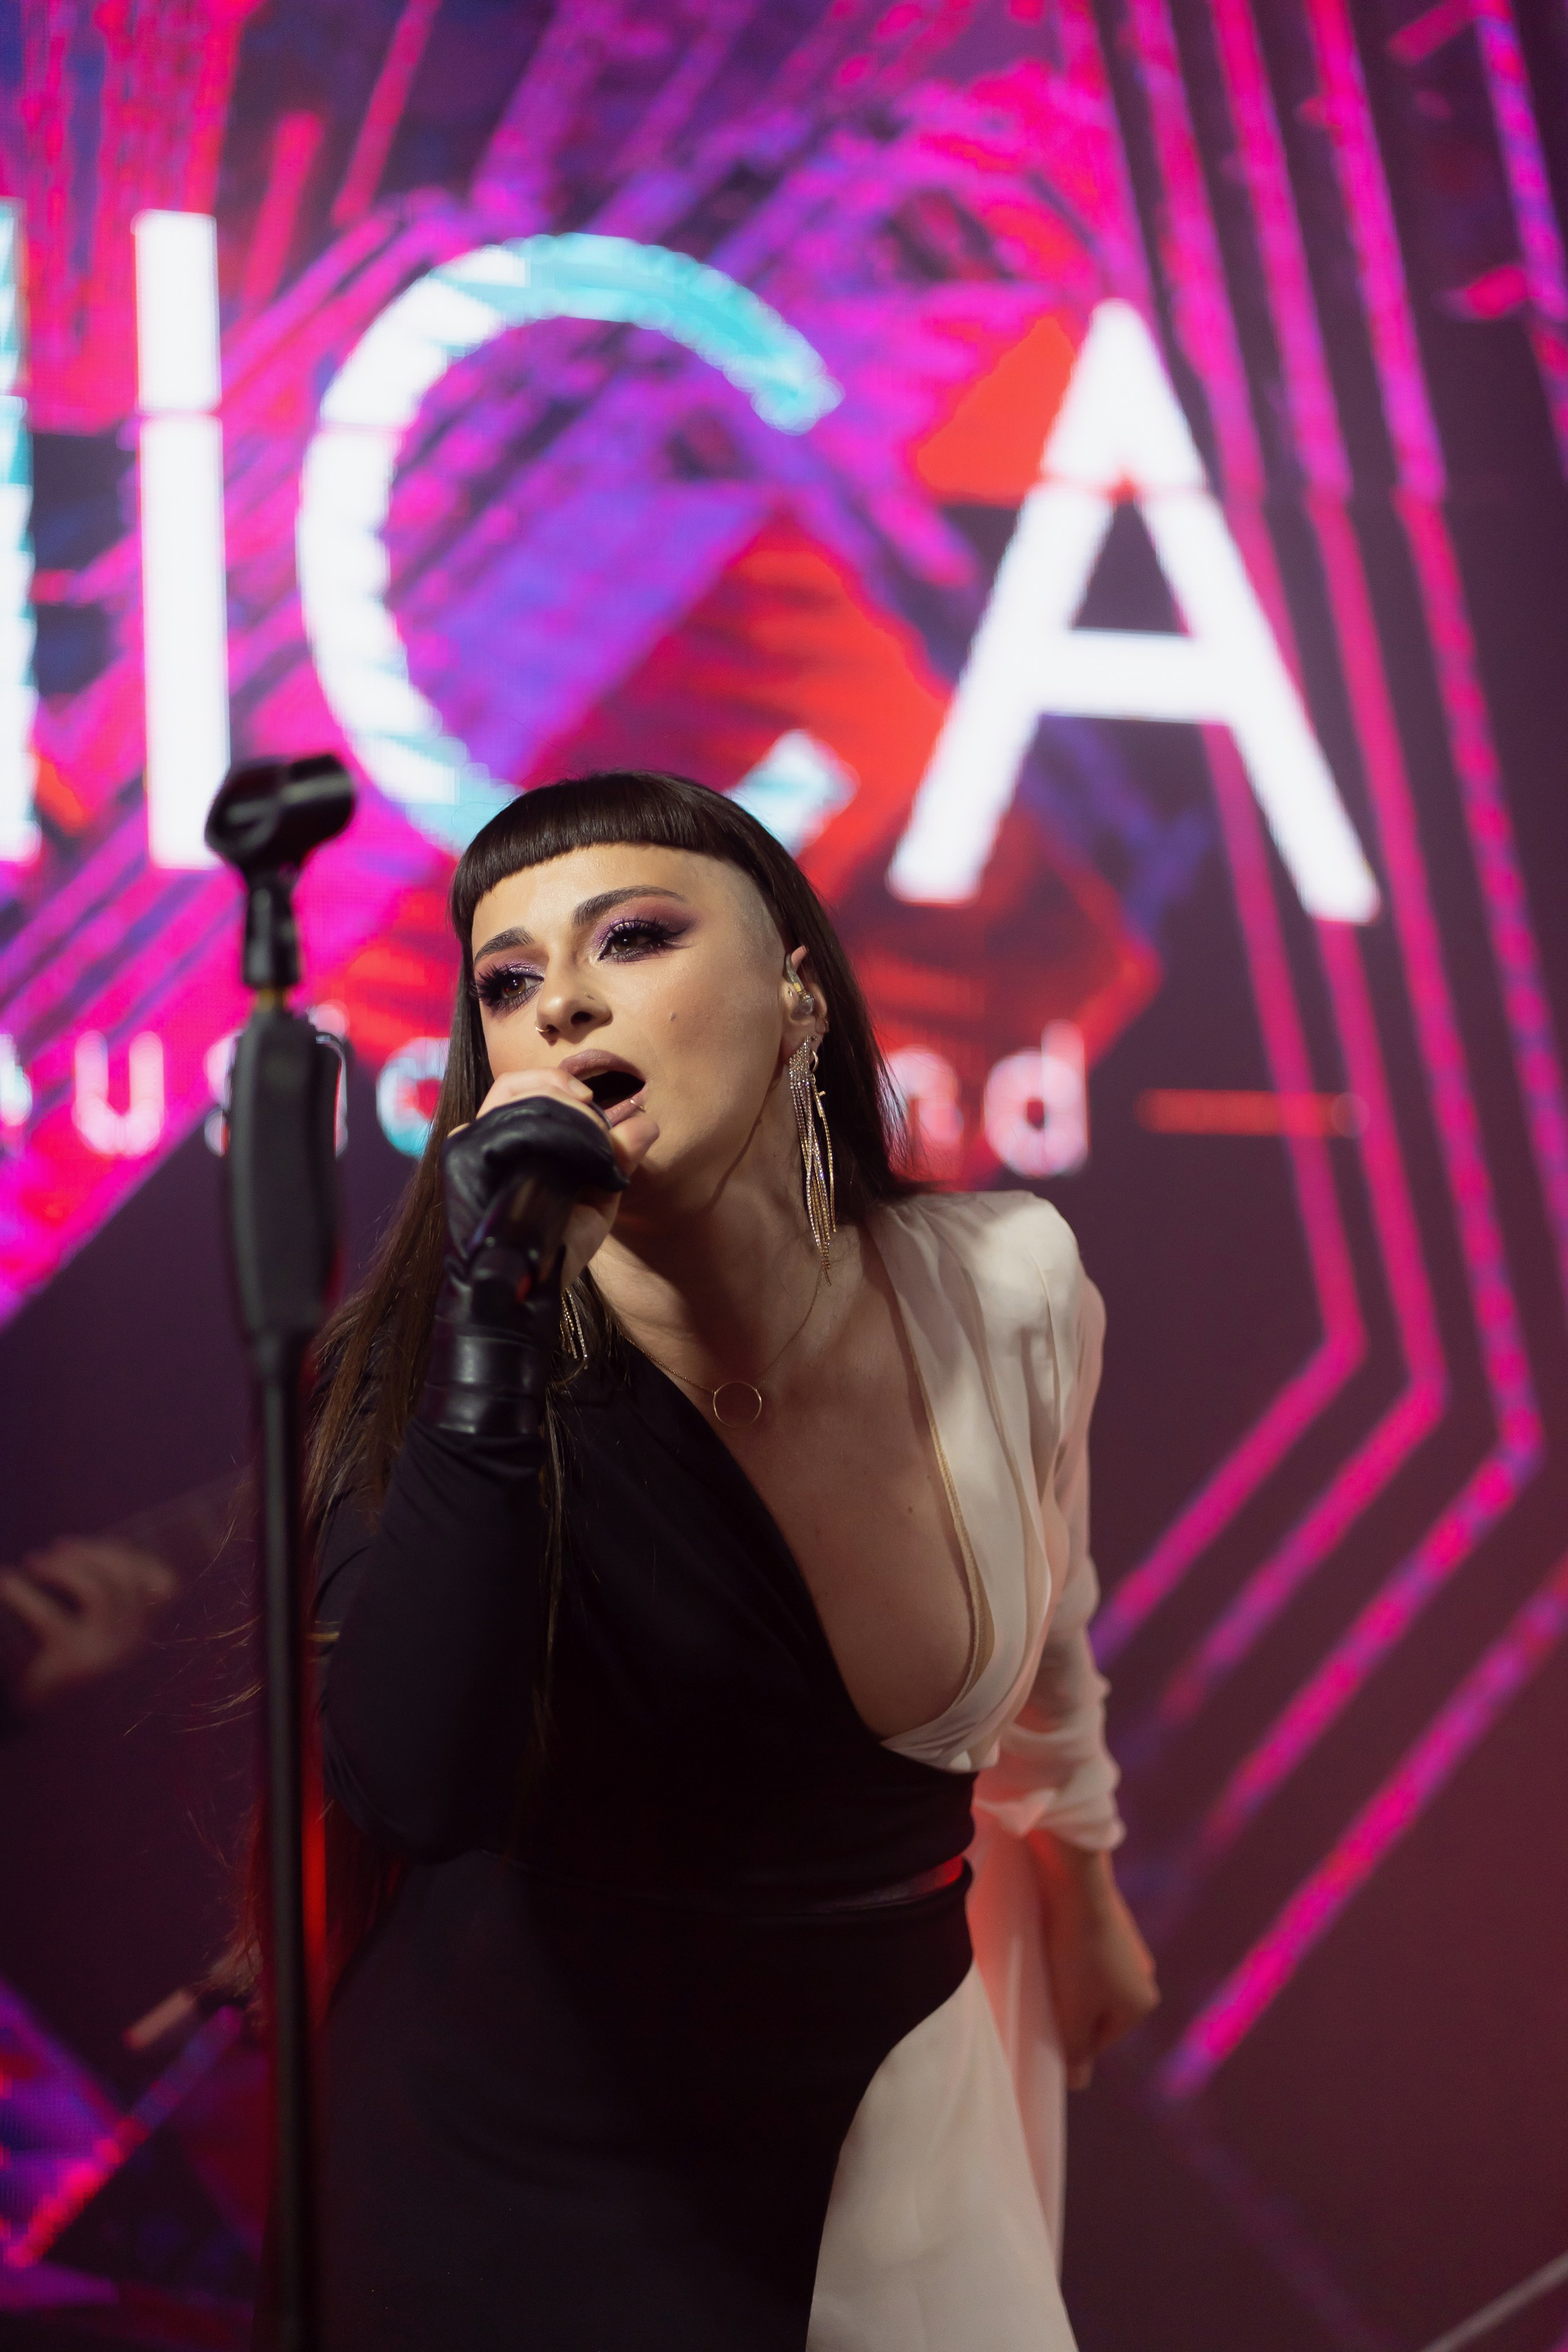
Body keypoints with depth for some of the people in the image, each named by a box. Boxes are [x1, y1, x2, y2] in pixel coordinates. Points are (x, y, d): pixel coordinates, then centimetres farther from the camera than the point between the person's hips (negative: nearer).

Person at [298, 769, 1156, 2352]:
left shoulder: (1008, 1285, -12)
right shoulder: (464, 1357, -21)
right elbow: (419, 1794, -36)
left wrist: (1080, 1878, 22)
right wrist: (497, 1319, -40)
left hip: (897, 2086, 3)